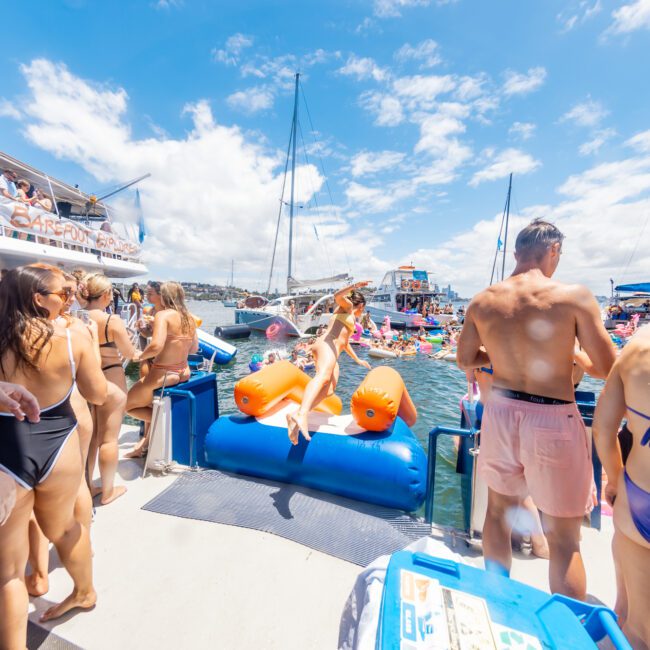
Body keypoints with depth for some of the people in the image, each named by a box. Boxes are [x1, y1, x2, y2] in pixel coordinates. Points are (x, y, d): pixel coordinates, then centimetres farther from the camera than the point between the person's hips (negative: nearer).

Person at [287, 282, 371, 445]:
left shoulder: (351, 320, 39)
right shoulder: (347, 306, 15)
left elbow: (345, 343, 47)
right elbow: (337, 296, -9)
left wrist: (358, 360, 54)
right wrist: (355, 286, -11)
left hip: (333, 355, 9)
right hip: (326, 345, -9)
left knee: (329, 390, -12)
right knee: (323, 376, -36)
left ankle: (296, 416, -27)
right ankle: (302, 414, -60)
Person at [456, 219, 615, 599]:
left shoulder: (482, 302, -2)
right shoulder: (574, 296, -12)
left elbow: (466, 360, 6)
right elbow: (608, 369, -8)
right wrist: (569, 355, 11)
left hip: (501, 413, 4)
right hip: (552, 421, -4)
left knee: (499, 510, 25)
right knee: (564, 540, 14)